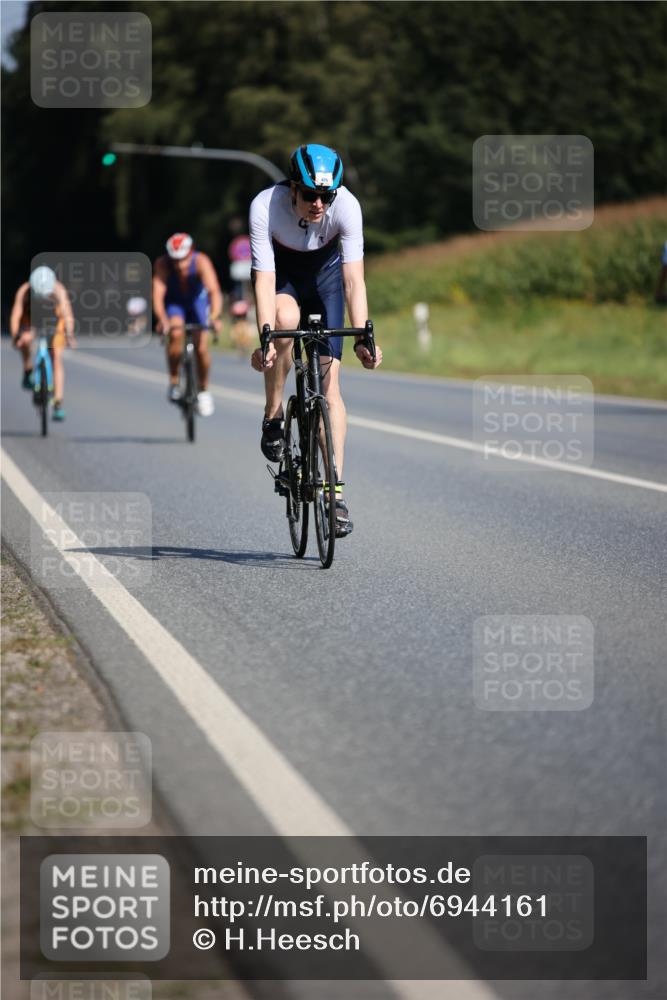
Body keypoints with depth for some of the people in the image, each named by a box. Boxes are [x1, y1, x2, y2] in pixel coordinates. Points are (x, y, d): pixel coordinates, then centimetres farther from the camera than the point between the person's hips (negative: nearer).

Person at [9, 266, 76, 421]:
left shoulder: (59, 290, -34)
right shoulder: (24, 291, -32)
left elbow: (67, 314, -46)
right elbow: (16, 315, -36)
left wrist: (70, 335, -61)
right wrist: (14, 336, -51)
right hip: (31, 320, 0)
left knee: (57, 359, -10)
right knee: (25, 339, -33)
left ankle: (58, 403, -8)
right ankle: (28, 372, -9)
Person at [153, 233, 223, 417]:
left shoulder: (201, 261, -33)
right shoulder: (162, 264, -32)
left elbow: (214, 291, -43)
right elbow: (158, 294, -41)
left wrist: (215, 316, -60)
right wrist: (162, 319, -59)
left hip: (197, 301, 0)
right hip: (174, 303, 0)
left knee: (201, 347, -12)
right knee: (176, 333, -30)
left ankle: (203, 390, 14)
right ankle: (174, 382, -11)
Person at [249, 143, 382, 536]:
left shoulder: (347, 205, -31)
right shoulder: (266, 207, -34)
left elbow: (354, 279, -32)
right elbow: (265, 279, -35)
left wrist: (363, 338, -42)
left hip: (325, 272, 1)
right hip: (282, 271, -1)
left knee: (330, 382, -9)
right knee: (286, 319, -37)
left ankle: (336, 492, -8)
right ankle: (273, 414, -13)